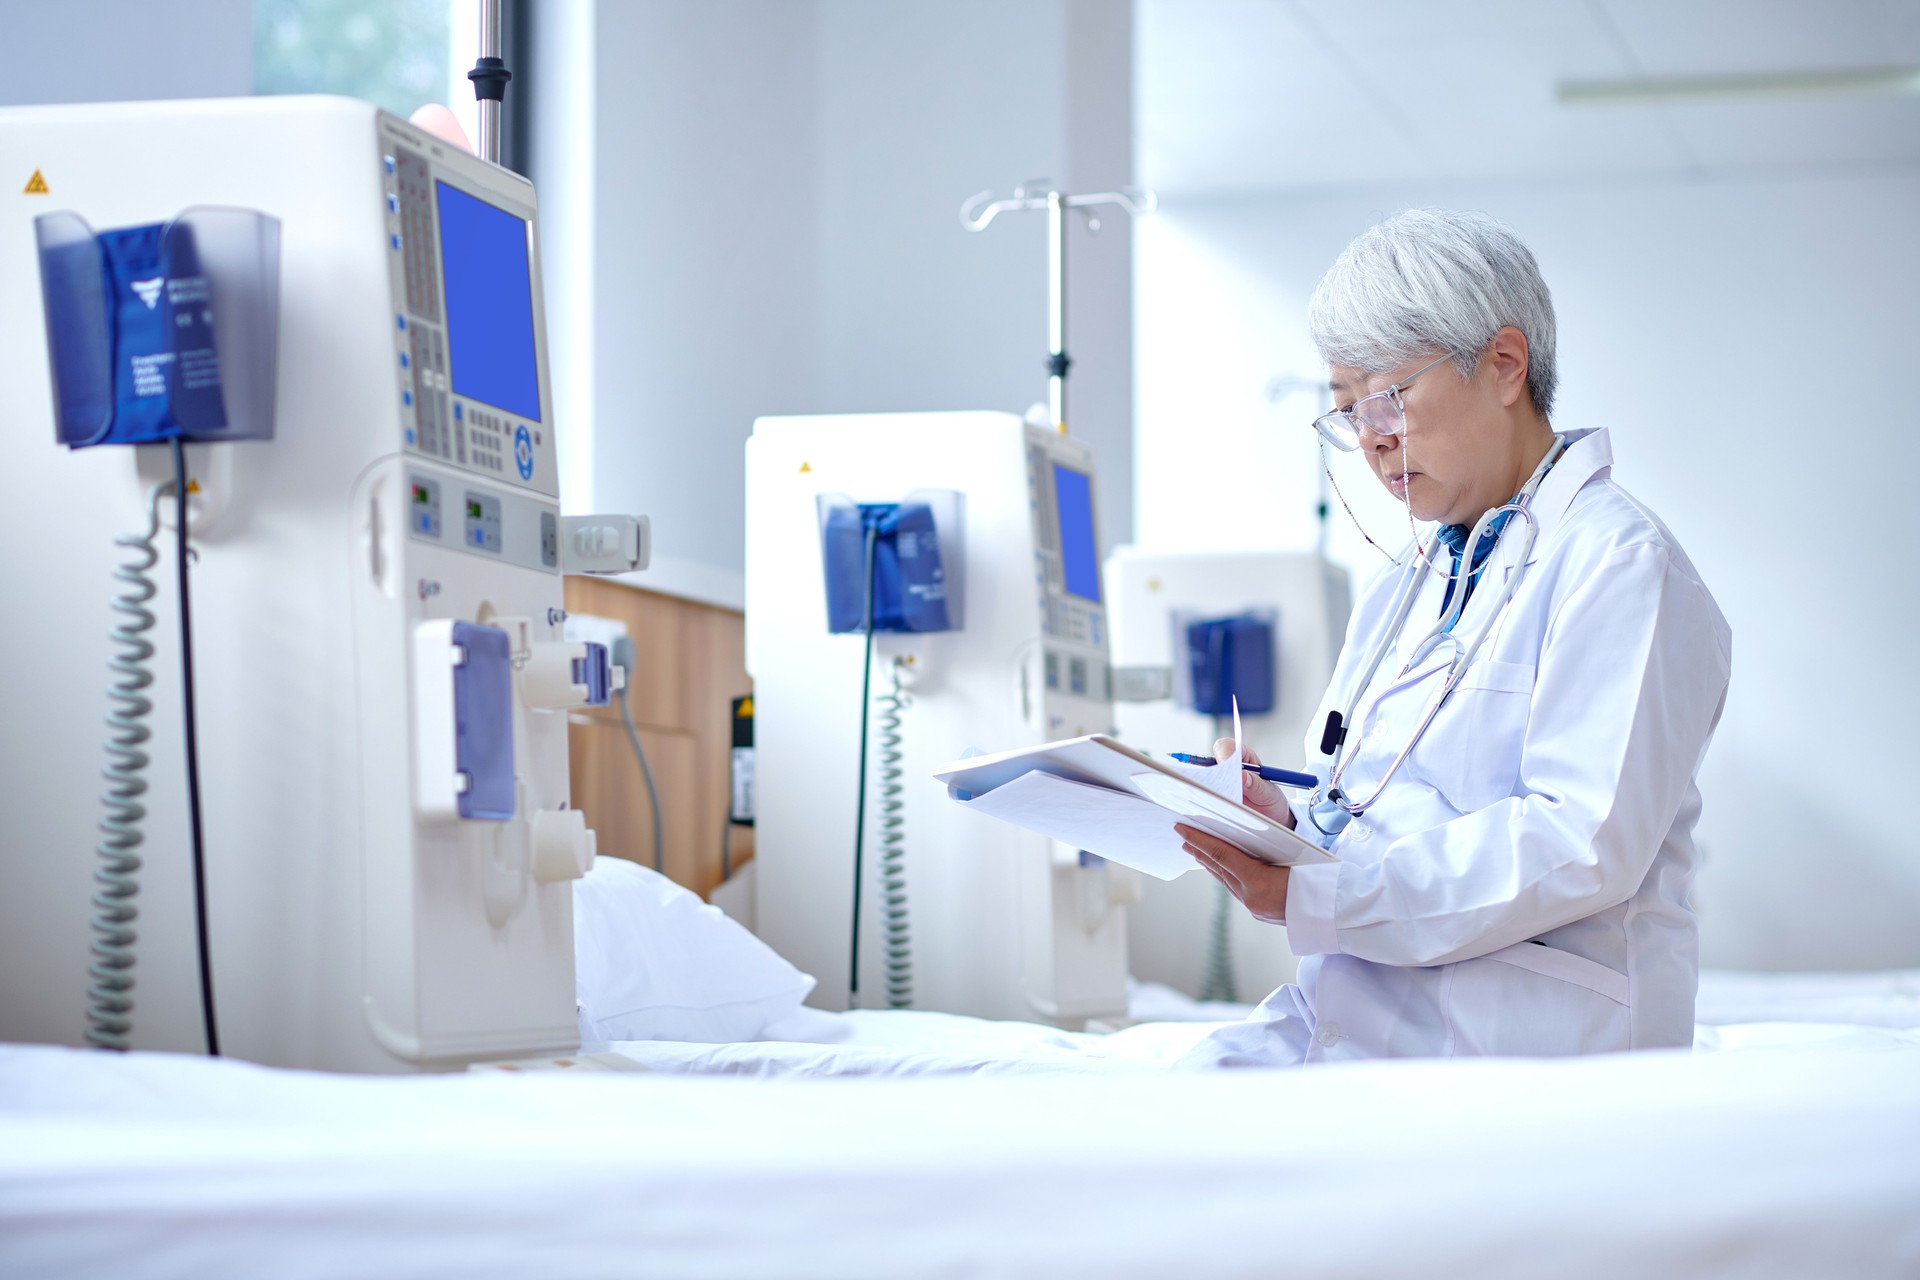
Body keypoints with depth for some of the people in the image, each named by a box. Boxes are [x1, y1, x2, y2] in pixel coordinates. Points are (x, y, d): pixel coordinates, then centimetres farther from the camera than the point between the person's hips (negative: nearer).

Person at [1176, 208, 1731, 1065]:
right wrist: (1289, 827, 1)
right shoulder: (1404, 583, 23)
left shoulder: (1619, 565, -5)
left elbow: (1586, 847, -18)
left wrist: (1312, 897, -19)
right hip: (1351, 1011, 8)